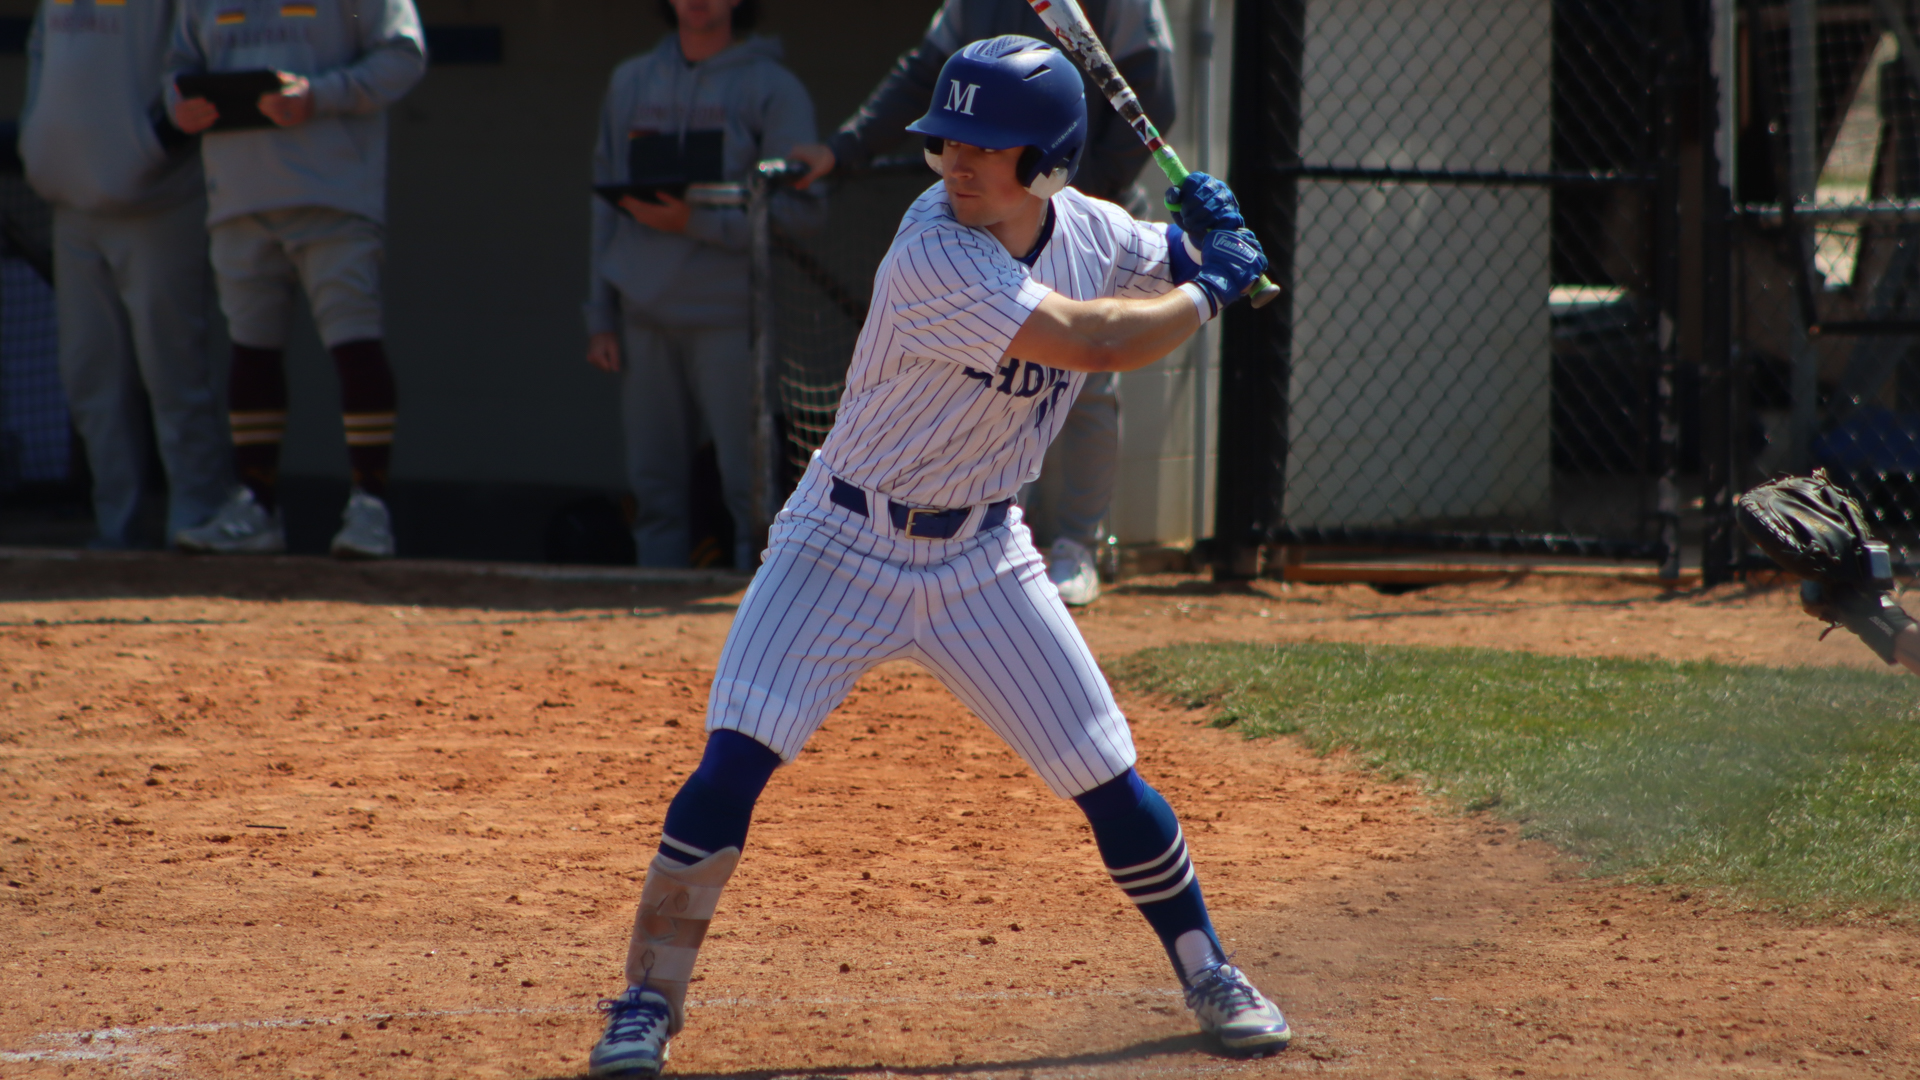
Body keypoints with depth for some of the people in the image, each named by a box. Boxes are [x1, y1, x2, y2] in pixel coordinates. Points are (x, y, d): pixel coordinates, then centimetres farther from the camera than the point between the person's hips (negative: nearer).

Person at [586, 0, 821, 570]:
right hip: (644, 317, 4)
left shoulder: (772, 89, 0)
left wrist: (696, 223, -16)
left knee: (748, 484, -8)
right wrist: (600, 318, 13)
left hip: (729, 315, -4)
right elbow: (606, 199, 18)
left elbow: (799, 208, -7)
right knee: (655, 485, 4)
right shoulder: (629, 82, 16)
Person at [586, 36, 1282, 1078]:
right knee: (732, 761, -17)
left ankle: (1207, 972, 27)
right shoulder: (935, 257, -26)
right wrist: (1210, 289, -16)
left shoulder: (1090, 232, -4)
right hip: (847, 543, -5)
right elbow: (1095, 341, -31)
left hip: (981, 556, 5)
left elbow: (1170, 274, 17)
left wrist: (1208, 242, -7)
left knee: (1108, 780, 5)